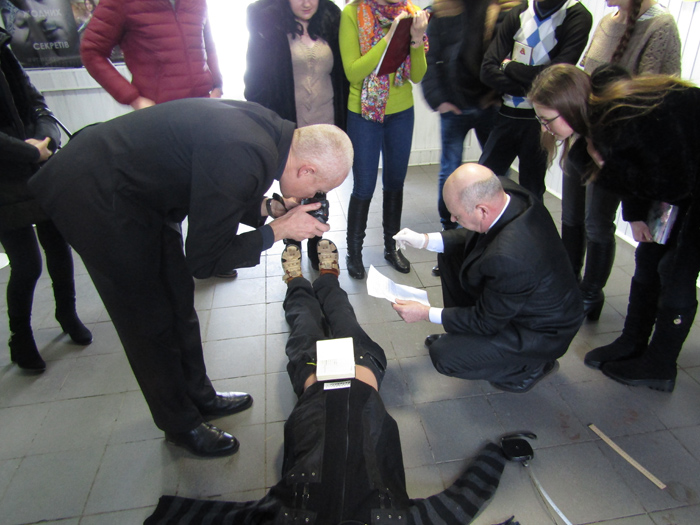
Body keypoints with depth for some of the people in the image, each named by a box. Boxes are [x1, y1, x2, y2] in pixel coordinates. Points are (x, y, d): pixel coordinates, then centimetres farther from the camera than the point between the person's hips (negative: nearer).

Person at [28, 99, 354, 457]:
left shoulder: (271, 128, -7)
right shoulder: (245, 160, -33)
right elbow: (204, 260, -21)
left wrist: (268, 208, -5)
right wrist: (278, 230, -16)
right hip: (93, 198, -9)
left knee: (179, 300, 16)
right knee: (150, 322, 4)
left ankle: (199, 396, 37)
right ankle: (181, 424, 27)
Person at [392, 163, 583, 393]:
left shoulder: (508, 258, -41)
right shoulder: (505, 191, -18)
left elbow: (487, 321, -23)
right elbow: (477, 237, 3)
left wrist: (426, 313, -16)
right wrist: (425, 240, -7)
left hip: (540, 331, -8)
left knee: (443, 355, -14)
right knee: (450, 253, 5)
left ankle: (531, 366, 7)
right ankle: (461, 334, 20)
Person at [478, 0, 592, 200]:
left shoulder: (578, 17, -5)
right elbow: (488, 69, -3)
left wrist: (509, 67, -7)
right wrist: (527, 89, -15)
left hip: (540, 120, -4)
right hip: (508, 114, 4)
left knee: (531, 191, 5)